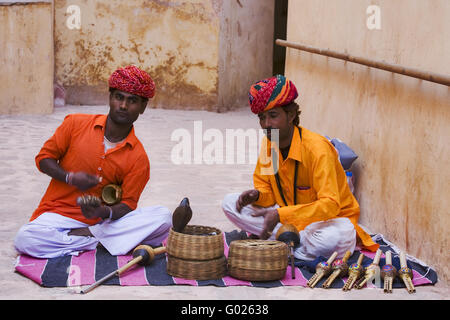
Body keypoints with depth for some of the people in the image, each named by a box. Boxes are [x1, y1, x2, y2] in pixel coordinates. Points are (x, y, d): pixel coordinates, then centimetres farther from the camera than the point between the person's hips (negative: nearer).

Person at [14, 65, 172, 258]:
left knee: (163, 217, -21)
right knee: (26, 240, -33)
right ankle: (101, 242, -20)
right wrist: (70, 177, -12)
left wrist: (105, 212, -28)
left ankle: (88, 234, -23)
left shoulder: (138, 158, -3)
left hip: (101, 220, 1)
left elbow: (127, 204, -5)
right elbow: (43, 157, 6)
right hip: (58, 212, -1)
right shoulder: (76, 124, 0)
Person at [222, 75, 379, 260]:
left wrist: (280, 215, -39)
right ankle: (302, 240, -13)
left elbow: (330, 205, -30)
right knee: (230, 203, -9)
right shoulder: (267, 144, -3)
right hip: (288, 215, 7)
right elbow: (266, 189, 8)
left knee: (332, 239, -42)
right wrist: (257, 195, -18)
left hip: (330, 218, -7)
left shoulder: (317, 148, -24)